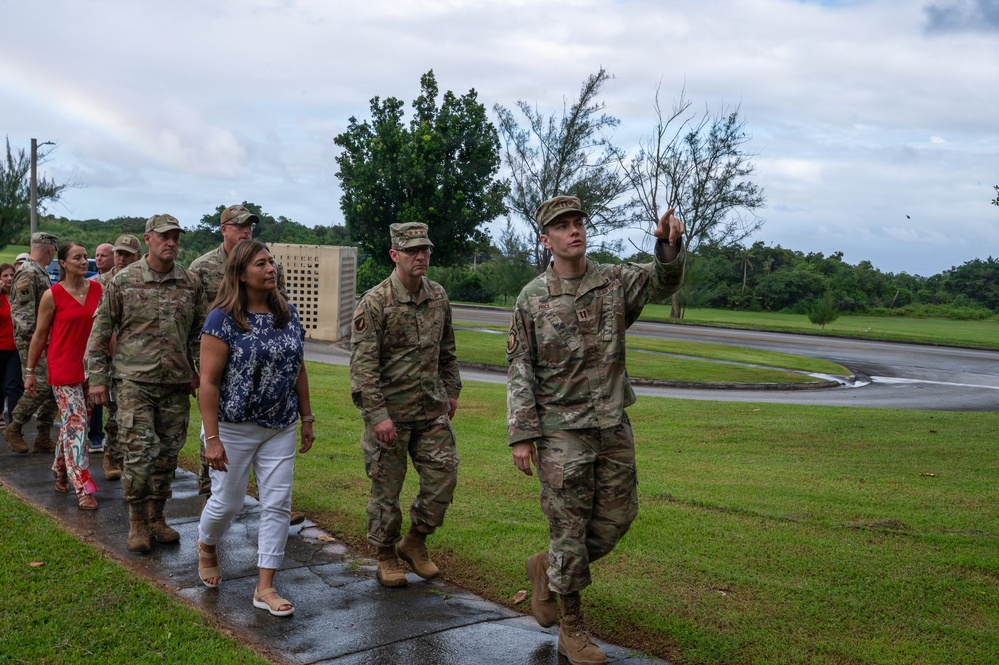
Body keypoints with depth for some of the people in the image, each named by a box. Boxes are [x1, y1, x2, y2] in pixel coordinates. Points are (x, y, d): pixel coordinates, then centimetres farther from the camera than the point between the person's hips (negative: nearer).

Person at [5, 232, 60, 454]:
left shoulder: (41, 273, 17)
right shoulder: (28, 274, -14)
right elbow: (22, 313, -20)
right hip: (32, 342, -10)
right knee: (39, 388, -10)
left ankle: (43, 438, 13)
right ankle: (14, 429, 8)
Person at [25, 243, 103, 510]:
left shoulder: (98, 290, 3)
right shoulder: (52, 295, -6)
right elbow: (39, 336, 0)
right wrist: (30, 371, 3)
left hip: (90, 367, 4)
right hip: (63, 368, -4)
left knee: (73, 423, 14)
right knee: (77, 424, -8)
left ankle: (60, 472, 35)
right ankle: (83, 488, -5)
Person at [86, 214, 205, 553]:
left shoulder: (191, 283, 5)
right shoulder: (123, 282, -2)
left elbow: (199, 331, 14)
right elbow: (100, 331, 2)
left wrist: (196, 371, 9)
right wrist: (97, 377, -1)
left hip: (176, 384, 3)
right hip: (134, 381, -3)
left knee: (167, 454, 9)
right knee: (139, 453, -7)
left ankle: (156, 517, 24)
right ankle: (137, 521, 10)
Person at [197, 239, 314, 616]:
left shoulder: (288, 315, 3)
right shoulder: (222, 319, -13)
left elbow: (299, 371, 11)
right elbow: (208, 382, -15)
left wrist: (307, 419, 10)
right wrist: (213, 439, -18)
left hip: (281, 429, 5)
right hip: (234, 427, -4)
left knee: (277, 504, 2)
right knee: (227, 501, 10)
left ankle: (265, 588, 12)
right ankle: (206, 546, 44)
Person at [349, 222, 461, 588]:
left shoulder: (438, 296, 6)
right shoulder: (374, 303, -13)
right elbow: (363, 363, -17)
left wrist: (452, 391, 18)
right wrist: (377, 414, -21)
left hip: (433, 410, 5)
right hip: (389, 412, -5)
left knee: (443, 476, 3)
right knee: (386, 488, 5)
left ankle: (415, 542, 25)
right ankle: (386, 557, 24)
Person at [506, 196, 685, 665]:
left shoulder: (615, 282, 3)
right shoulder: (532, 299, -4)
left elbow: (662, 282, -14)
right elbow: (519, 371, -3)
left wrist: (670, 245, -36)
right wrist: (521, 435, -10)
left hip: (613, 427, 4)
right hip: (561, 431, -3)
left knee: (616, 519, 11)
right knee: (569, 528, 2)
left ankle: (547, 568, 35)